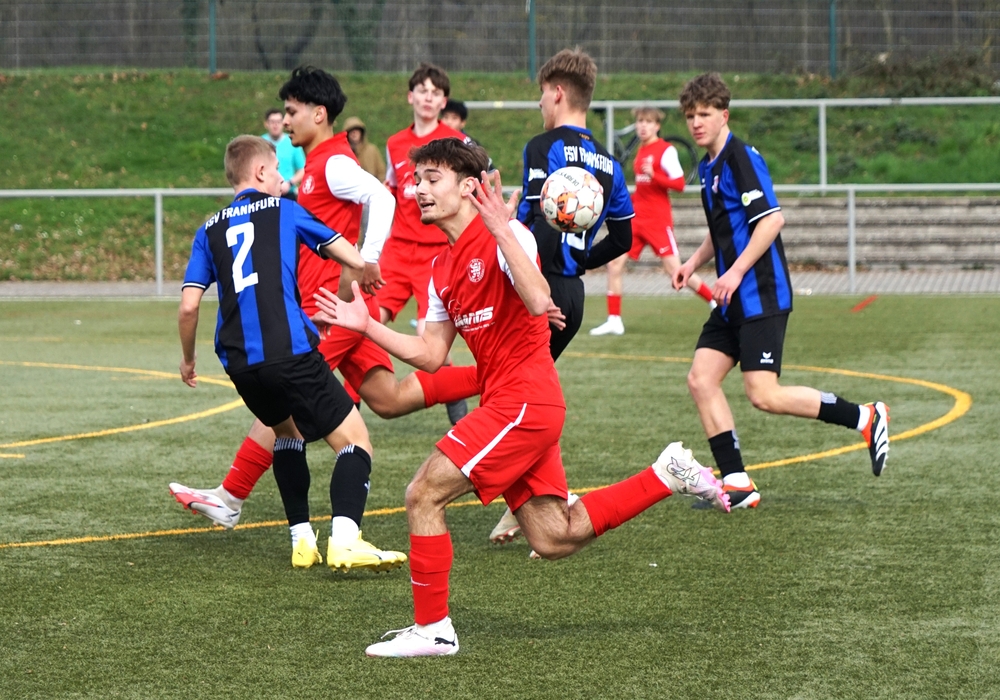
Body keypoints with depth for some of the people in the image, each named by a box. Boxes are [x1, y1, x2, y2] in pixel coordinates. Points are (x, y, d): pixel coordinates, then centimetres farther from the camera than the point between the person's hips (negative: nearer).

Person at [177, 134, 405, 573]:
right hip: (290, 352, -5)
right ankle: (345, 540, -25)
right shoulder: (285, 211, 11)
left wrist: (188, 360, 24)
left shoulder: (210, 231, 18)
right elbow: (355, 262, 8)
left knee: (288, 430, 30)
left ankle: (301, 538, 21)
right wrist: (341, 307, 27)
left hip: (239, 363, 5)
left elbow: (188, 307, 8)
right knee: (354, 441, -2)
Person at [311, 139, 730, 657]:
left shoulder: (504, 237, -10)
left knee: (423, 495, -11)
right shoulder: (443, 270, 16)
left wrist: (501, 230, -31)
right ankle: (666, 476, 18)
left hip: (523, 400, -10)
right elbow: (431, 355, 18)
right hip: (511, 404, 10)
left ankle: (432, 629, -2)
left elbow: (537, 302, -28)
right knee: (553, 540, 10)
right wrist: (366, 326, 12)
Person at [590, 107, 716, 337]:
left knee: (675, 271, -9)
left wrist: (653, 175, -27)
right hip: (636, 217, 7)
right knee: (614, 264, -1)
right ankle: (614, 320, 5)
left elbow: (679, 184, -16)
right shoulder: (641, 150, 13)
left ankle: (719, 303, 6)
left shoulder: (666, 150, -10)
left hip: (657, 220, -7)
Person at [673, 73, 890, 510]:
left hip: (761, 297, -10)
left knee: (764, 395, -14)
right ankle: (736, 483, 3)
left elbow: (772, 219, -21)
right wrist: (694, 262, 16)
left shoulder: (741, 159, -12)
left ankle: (865, 419, -1)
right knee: (701, 379, 1)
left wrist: (736, 272, -22)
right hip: (733, 301, 10)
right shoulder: (707, 167, 17)